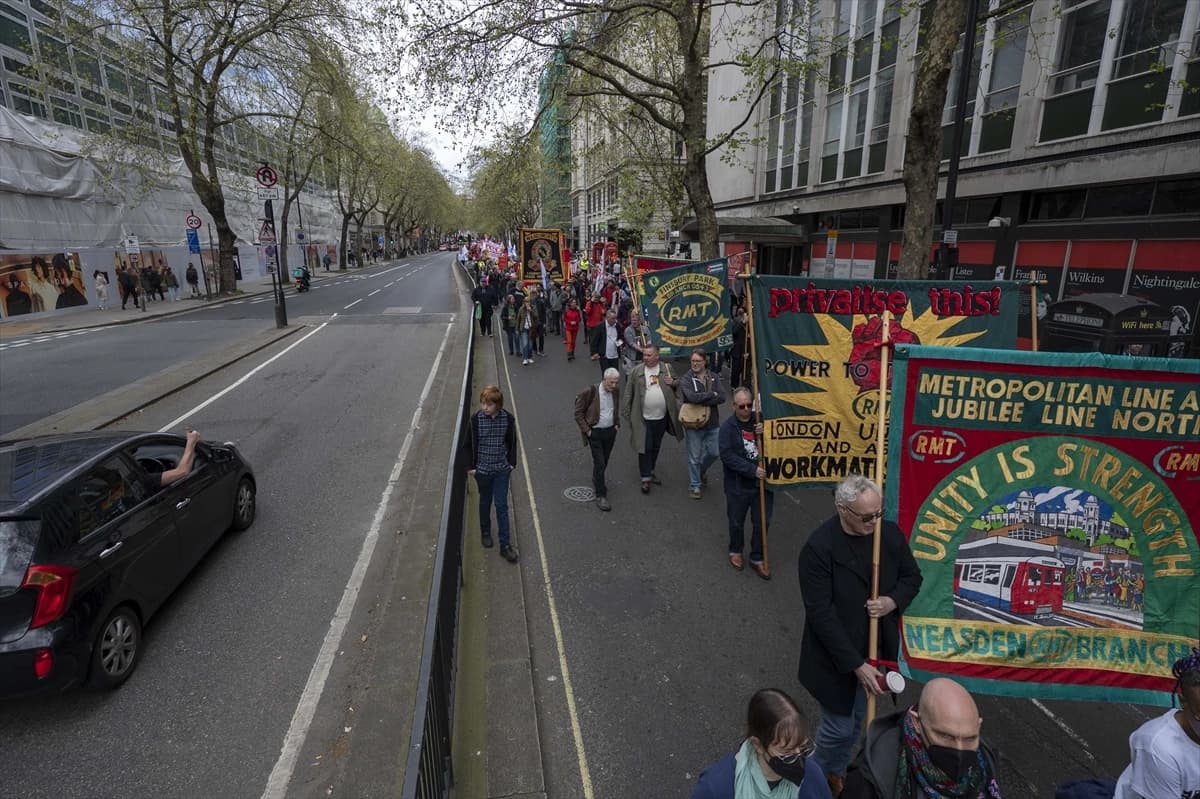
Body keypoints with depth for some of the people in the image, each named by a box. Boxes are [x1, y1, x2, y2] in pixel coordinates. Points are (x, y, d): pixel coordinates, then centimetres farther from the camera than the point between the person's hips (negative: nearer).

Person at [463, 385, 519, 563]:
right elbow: (469, 444, -3)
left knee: (502, 505, 1)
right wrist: (471, 466, -2)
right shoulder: (476, 419, -13)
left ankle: (505, 545, 8)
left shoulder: (508, 418, -10)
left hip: (502, 469, 0)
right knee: (485, 502, 17)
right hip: (482, 469, 0)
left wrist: (512, 463, 4)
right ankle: (485, 532, 40)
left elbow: (512, 442, 4)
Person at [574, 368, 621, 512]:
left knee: (604, 461, 18)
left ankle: (596, 482, 44)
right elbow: (578, 413, -10)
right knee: (599, 463, -6)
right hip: (595, 433, -5)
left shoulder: (616, 391, -2)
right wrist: (586, 430, -12)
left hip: (611, 431, 5)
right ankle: (600, 496, 2)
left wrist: (617, 423, 10)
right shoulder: (590, 392, -20)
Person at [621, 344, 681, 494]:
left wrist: (673, 383, -11)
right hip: (644, 418, -3)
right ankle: (645, 478, 11)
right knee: (645, 448, 1)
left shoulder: (667, 368, 0)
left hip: (661, 417, 3)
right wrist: (626, 413, -4)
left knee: (656, 447, 18)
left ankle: (650, 471, 37)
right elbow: (629, 393, -2)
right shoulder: (636, 371, -6)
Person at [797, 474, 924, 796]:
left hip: (876, 651, 6)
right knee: (838, 727, 8)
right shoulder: (819, 548, -26)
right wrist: (856, 665, -22)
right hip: (836, 658, -5)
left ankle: (836, 773, 49)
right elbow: (821, 615, -24)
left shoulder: (890, 533, -10)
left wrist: (893, 601, -15)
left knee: (855, 722, 23)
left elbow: (912, 576, 6)